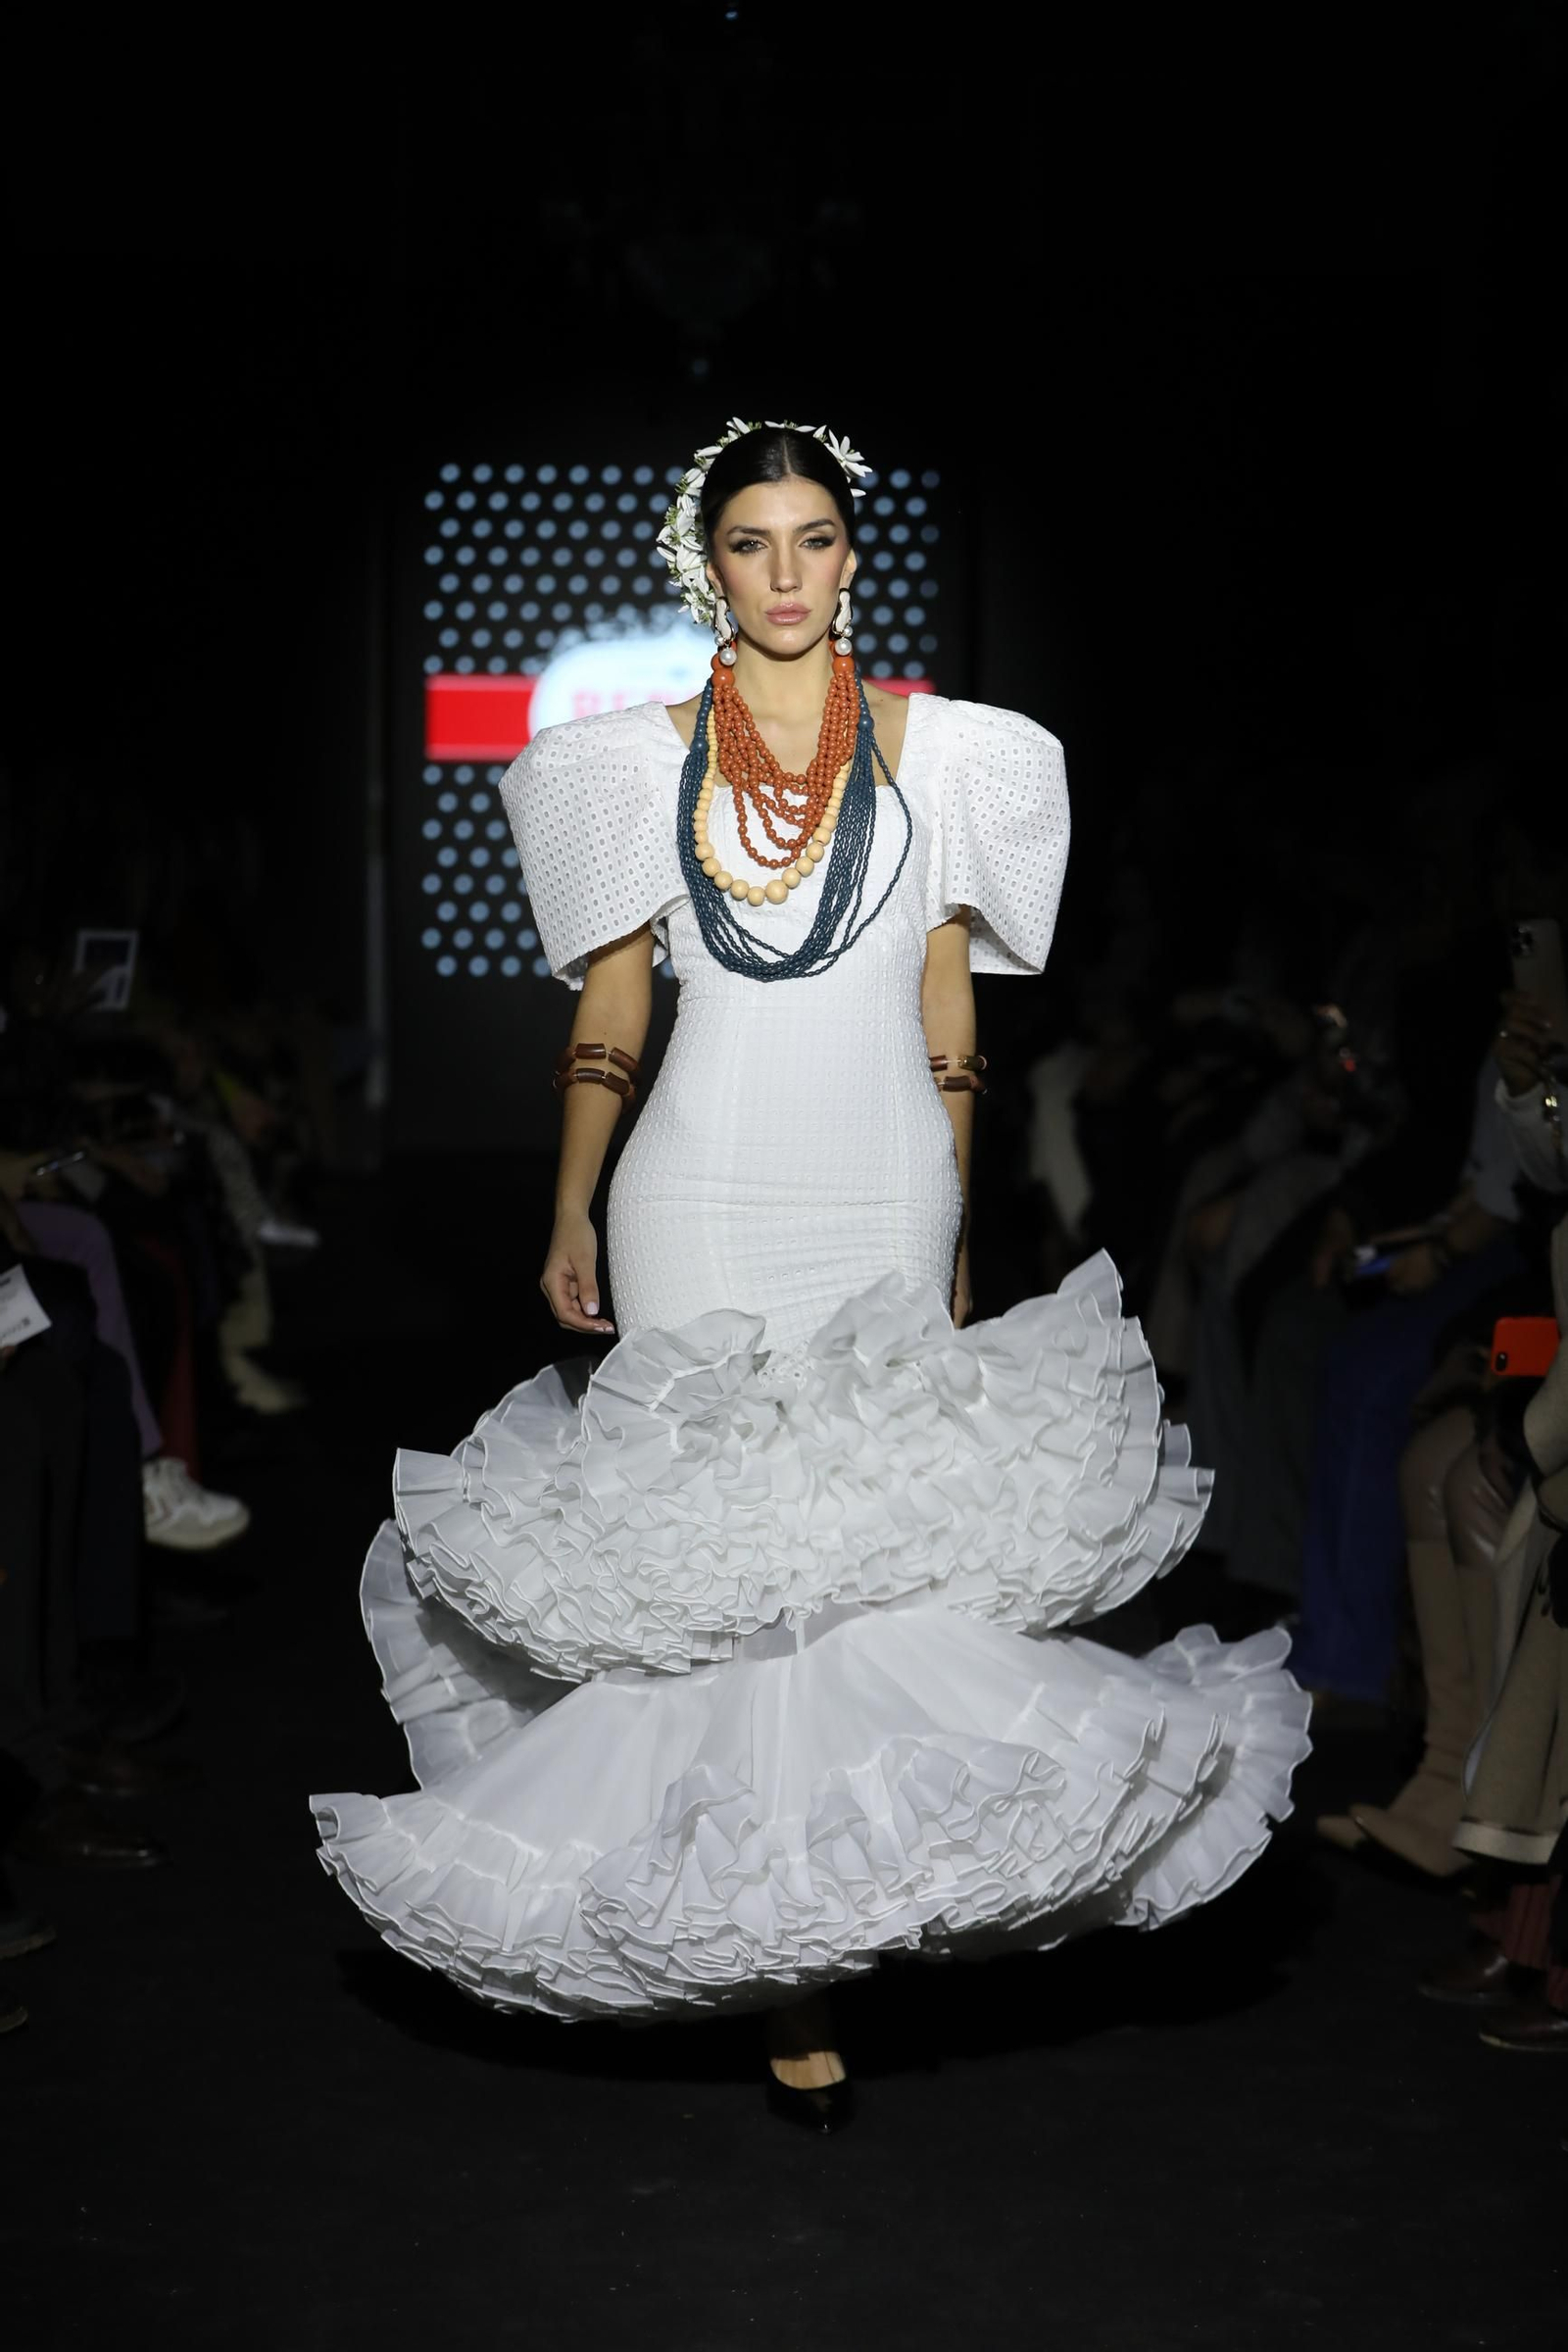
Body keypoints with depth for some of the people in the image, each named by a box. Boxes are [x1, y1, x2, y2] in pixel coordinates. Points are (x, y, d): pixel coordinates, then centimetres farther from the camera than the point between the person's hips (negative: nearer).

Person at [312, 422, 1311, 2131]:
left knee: (883, 1530, -8)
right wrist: (571, 1220, 4)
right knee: (721, 1541, -4)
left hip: (881, 1191, 0)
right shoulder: (643, 759, 8)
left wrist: (956, 1233, 8)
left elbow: (948, 1016, 9)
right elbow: (612, 1006, 9)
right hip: (703, 1203, 0)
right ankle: (790, 1972, 3)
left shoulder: (936, 752, 7)